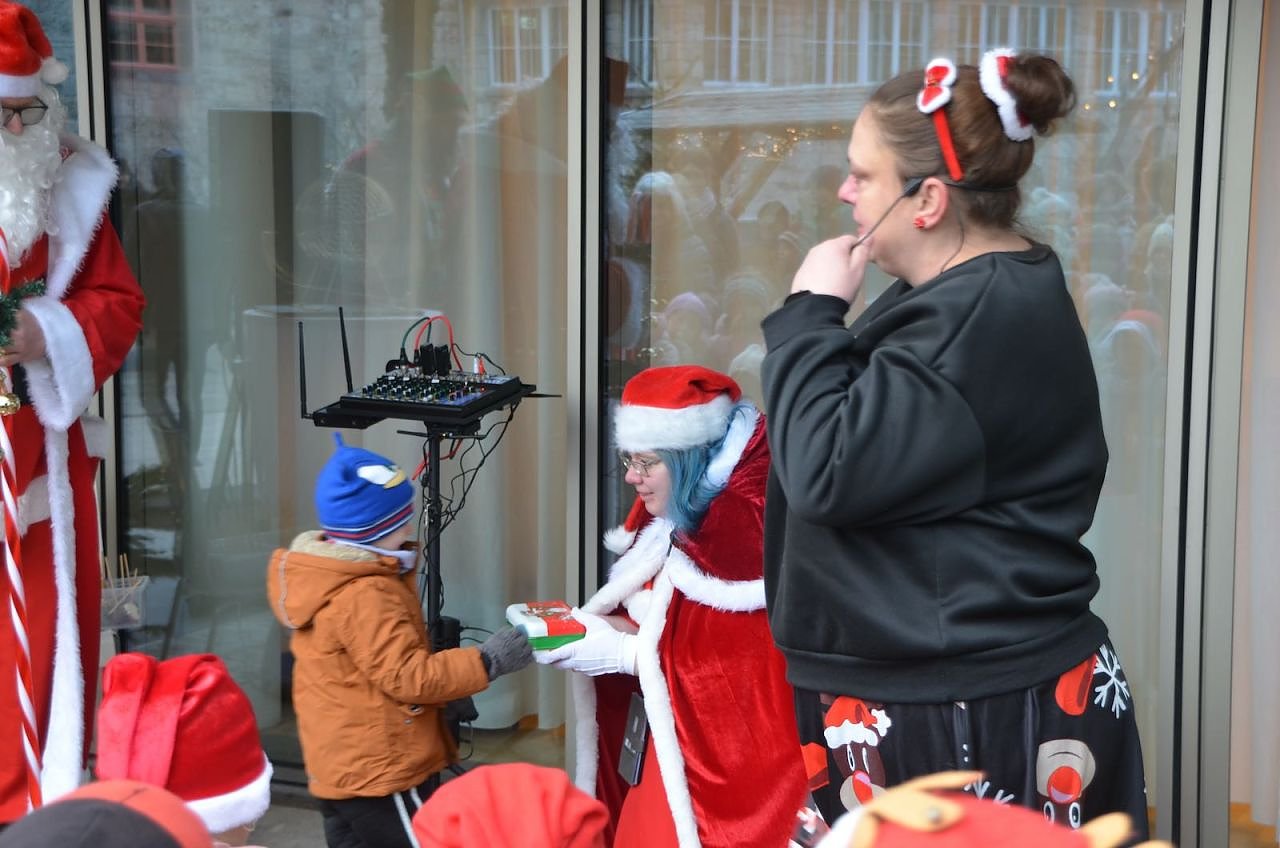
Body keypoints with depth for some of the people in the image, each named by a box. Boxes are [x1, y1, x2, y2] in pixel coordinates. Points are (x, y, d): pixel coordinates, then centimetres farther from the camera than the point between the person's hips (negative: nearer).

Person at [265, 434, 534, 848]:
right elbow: (408, 678, -24)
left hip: (340, 768, 10)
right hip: (380, 773, -10)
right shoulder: (365, 597, -24)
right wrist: (487, 662, -20)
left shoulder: (327, 581, 8)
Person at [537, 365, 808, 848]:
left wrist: (622, 653, -19)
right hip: (679, 742, 8)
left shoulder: (745, 530, -21)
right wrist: (593, 627, -5)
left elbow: (741, 677, -23)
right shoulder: (680, 522, 7)